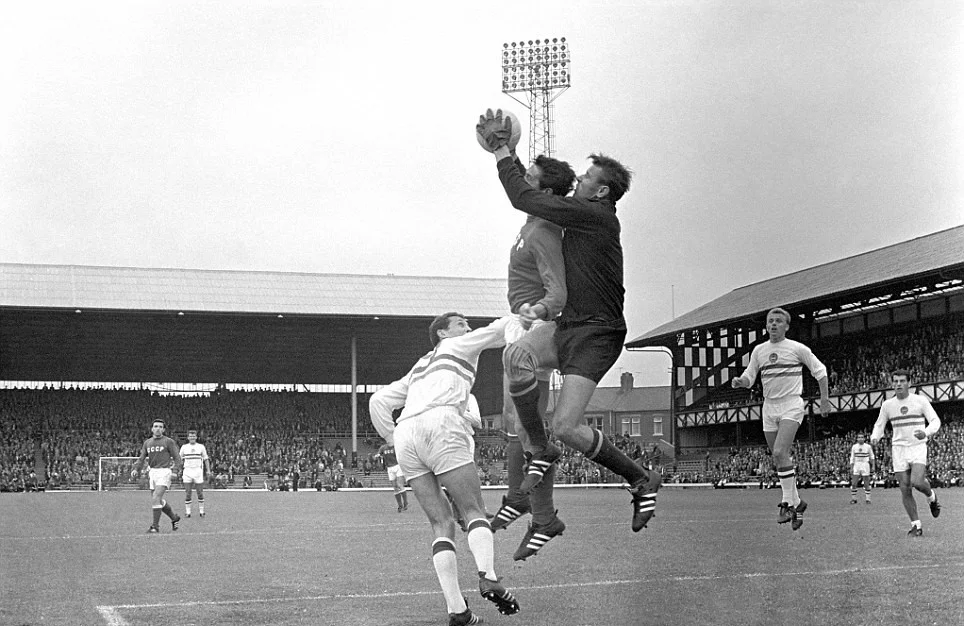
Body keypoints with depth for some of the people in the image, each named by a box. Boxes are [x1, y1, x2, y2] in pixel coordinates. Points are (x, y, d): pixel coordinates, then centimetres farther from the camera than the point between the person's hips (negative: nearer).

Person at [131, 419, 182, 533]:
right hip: (153, 472, 6)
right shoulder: (147, 442, 13)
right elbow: (141, 458, 13)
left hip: (164, 472, -6)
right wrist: (135, 469, -4)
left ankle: (155, 526, -10)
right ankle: (174, 518, 34)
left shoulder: (168, 441, -2)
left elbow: (177, 458, -2)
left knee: (156, 498, -17)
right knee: (159, 501, 12)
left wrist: (174, 470, -16)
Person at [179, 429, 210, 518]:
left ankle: (201, 511, 9)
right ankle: (187, 512, 1)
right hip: (187, 471, 0)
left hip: (198, 471, 0)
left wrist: (208, 470, 2)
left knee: (200, 492, 0)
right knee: (187, 493, -3)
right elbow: (180, 460, 14)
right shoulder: (184, 447, 8)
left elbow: (206, 459, 10)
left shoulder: (201, 447, 7)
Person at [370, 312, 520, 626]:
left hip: (405, 435, 5)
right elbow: (501, 330, 21)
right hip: (440, 425, -5)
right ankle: (488, 577, -33)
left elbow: (378, 402, 32)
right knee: (474, 511, -4)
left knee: (442, 524, 4)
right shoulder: (459, 345, 23)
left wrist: (392, 440, 32)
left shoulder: (419, 369, 38)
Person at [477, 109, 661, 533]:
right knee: (516, 356, -21)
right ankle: (540, 451, -5)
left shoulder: (596, 216, -15)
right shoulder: (580, 213, 13)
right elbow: (534, 193, 27)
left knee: (566, 427, -15)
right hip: (568, 324, 9)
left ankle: (641, 480, 7)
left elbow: (525, 200, -16)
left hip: (597, 334, -9)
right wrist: (504, 152, 17)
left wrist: (501, 153, -5)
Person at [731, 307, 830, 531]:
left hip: (791, 406, -5)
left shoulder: (797, 348, -4)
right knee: (778, 460, 8)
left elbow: (819, 371, 5)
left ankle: (788, 503, -14)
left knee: (779, 452, -21)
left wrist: (825, 399, 1)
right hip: (769, 407, 5)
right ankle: (796, 502, 22)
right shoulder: (759, 350, 8)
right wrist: (739, 381, -11)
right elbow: (749, 378, 12)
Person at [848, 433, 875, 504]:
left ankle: (867, 499, 9)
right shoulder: (854, 447, 4)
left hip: (865, 466, -1)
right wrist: (851, 468, 5)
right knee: (853, 484, -4)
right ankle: (853, 499, 5)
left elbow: (872, 457, 9)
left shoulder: (868, 447, 0)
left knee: (866, 484, 0)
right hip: (856, 466, 1)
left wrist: (873, 466, 1)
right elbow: (852, 458, 8)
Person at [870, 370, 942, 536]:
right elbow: (879, 425, 15)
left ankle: (931, 496, 12)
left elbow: (935, 421, -2)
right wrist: (874, 438, -7)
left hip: (918, 447, -3)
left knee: (917, 482, -23)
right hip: (899, 449, 3)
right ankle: (916, 526, 7)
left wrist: (926, 433, -23)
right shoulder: (887, 405, 6)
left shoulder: (920, 401, -2)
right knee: (905, 490, -3)